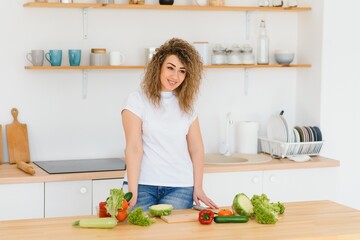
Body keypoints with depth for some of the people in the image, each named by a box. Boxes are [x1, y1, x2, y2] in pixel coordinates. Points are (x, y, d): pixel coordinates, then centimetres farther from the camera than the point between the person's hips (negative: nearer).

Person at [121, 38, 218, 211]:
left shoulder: (186, 105, 10)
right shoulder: (138, 100, -2)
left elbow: (196, 149, 11)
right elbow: (134, 148, -10)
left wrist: (198, 188, 2)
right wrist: (132, 192, -15)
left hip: (180, 187, 3)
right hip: (143, 185, -3)